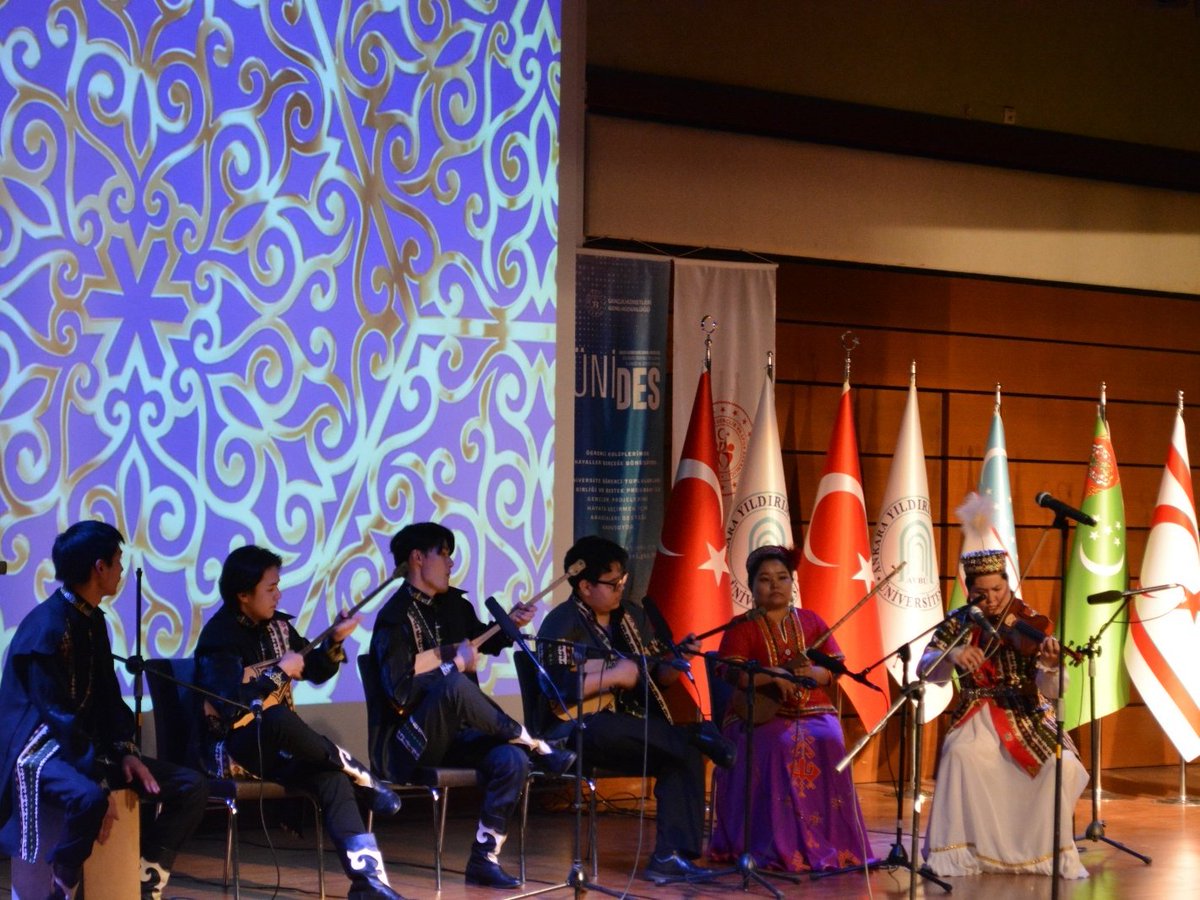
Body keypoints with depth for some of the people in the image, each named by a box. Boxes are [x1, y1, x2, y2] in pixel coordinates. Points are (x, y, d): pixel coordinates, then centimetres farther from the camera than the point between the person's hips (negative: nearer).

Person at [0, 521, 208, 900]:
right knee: (89, 798, -42)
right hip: (42, 749, -9)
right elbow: (57, 714, -23)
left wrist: (125, 750, -1)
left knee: (192, 787, 0)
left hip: (87, 744, 9)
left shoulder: (93, 620, 11)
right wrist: (99, 782, -27)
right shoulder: (46, 627, -18)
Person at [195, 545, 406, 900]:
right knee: (277, 718, -39)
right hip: (232, 749, -6)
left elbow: (317, 672, 18)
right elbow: (232, 708, -26)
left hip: (276, 746, 6)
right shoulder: (219, 637, -13)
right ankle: (364, 779, -19)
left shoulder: (277, 626, 8)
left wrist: (335, 641, -1)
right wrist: (280, 672, -18)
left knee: (331, 775, -25)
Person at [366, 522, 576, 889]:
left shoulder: (452, 604, 10)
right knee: (455, 685, -36)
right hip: (407, 743, -7)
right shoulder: (395, 618, -13)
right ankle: (536, 746, -19)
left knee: (511, 759, -22)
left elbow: (484, 643, 28)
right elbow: (400, 694, -23)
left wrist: (509, 625, 8)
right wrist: (453, 666, -18)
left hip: (452, 735, 7)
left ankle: (483, 859, -15)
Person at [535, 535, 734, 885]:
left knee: (686, 754, -20)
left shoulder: (631, 616, 13)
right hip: (577, 731, -6)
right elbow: (556, 692, -22)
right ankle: (695, 737, -22)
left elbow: (658, 677, 17)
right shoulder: (562, 625, -10)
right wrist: (614, 676, -21)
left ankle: (670, 857, -22)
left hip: (637, 735, 7)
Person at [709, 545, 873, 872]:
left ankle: (827, 843, -22)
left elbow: (836, 669, 8)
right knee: (780, 746, -34)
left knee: (828, 743, -29)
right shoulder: (742, 627, 6)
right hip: (762, 713, -3)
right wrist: (772, 675, -25)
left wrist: (811, 672, -14)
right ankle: (779, 847, -30)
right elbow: (733, 673, -9)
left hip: (813, 712, 3)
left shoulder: (811, 621, 15)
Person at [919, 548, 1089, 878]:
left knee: (1063, 765, -27)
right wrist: (952, 656, -31)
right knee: (961, 753, -33)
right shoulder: (959, 624, 0)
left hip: (1028, 716, 0)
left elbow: (1051, 691, -16)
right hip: (980, 718, 0)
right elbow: (926, 669, -11)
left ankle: (1054, 851, -6)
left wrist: (1051, 667, -40)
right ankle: (957, 852, -20)